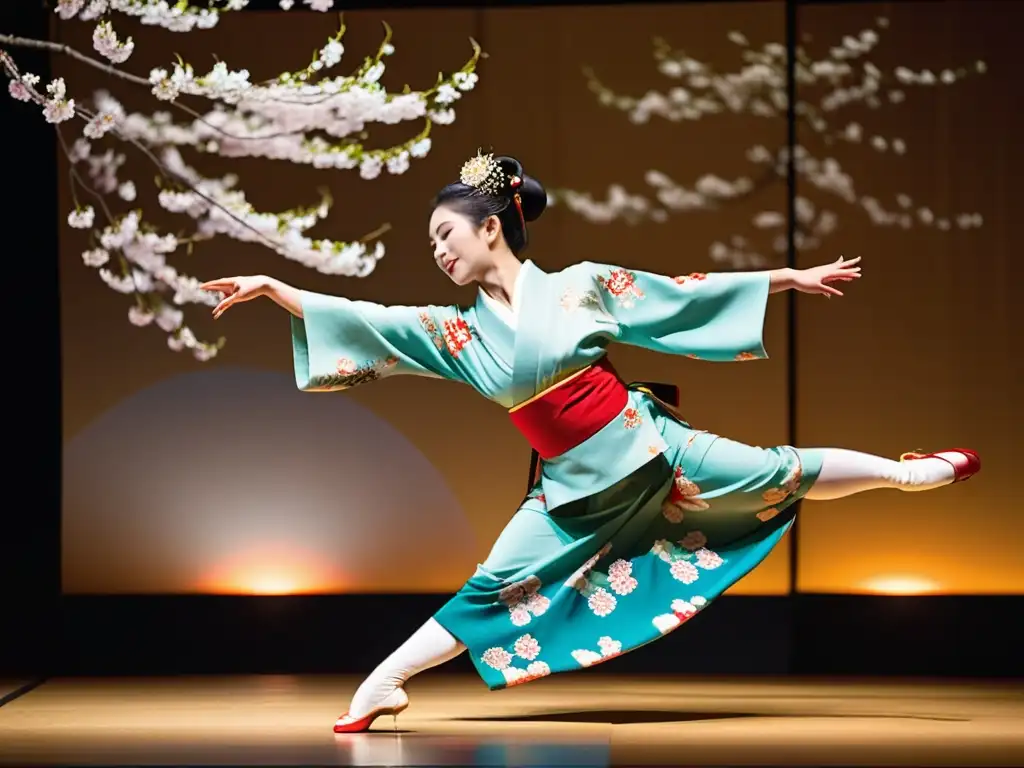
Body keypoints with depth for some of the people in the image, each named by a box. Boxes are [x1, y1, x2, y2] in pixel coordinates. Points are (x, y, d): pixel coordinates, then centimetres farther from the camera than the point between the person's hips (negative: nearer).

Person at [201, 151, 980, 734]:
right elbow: (367, 324, -4)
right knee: (495, 589, -2)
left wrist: (792, 277, 4)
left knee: (776, 475, 3)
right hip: (574, 489, 2)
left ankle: (907, 471, 21)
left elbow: (688, 293, 0)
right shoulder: (459, 330, -1)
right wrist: (273, 287, -11)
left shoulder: (581, 284, -7)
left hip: (648, 449, -2)